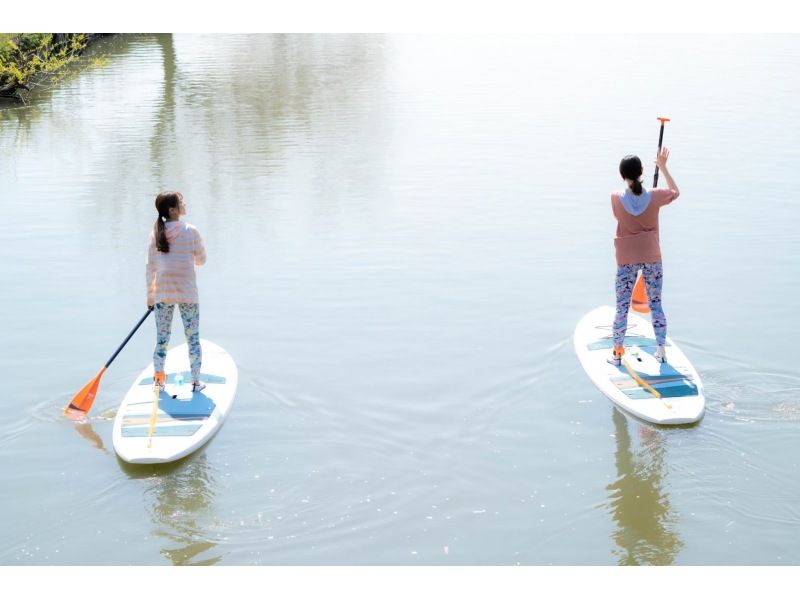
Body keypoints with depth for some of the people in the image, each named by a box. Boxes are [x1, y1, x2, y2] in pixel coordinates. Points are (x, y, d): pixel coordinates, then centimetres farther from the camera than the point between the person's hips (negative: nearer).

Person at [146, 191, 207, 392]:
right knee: (193, 338, 7)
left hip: (162, 292, 3)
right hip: (187, 292, -3)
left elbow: (151, 266, 4)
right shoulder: (190, 232, -8)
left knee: (162, 338, 10)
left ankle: (159, 381, 14)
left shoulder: (156, 233, 1)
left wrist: (150, 294, 11)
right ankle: (196, 382, 12)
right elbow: (201, 260, 3)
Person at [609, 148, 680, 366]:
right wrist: (663, 167, 15)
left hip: (626, 259, -1)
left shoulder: (616, 198, -12)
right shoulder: (654, 196, -10)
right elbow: (675, 192, 11)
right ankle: (661, 351, 16)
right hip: (652, 256, 1)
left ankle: (617, 353, 11)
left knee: (622, 307, 6)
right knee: (656, 304, 11)